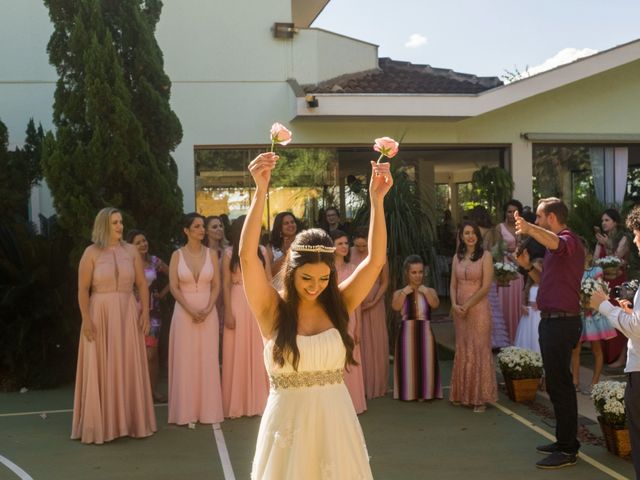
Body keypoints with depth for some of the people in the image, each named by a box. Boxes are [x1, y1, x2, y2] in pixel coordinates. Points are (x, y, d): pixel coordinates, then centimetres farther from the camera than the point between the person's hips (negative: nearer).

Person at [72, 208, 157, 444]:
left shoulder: (131, 251, 6)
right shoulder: (91, 253, -1)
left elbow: (142, 284, 7)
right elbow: (83, 289, -5)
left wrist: (145, 312, -1)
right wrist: (86, 319, -13)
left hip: (127, 315, 3)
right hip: (100, 314, -2)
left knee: (128, 368, 6)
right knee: (100, 369, 1)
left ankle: (129, 419, 16)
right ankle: (101, 423, 10)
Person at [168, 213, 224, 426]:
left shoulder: (211, 254, 4)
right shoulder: (177, 255, 0)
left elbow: (216, 286, 3)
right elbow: (174, 287, -4)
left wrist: (207, 310, -11)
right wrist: (191, 310, -13)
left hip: (208, 313, 2)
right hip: (184, 312, -1)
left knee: (208, 360, 3)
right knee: (185, 361, 1)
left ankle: (207, 410, 12)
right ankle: (186, 411, 9)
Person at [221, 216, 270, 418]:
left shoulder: (262, 251, 8)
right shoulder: (229, 253, 0)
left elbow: (269, 280, 7)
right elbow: (226, 285, -3)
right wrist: (228, 312, -9)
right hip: (239, 304, -2)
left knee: (259, 352, 5)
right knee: (238, 352, 2)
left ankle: (260, 400, 15)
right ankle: (238, 402, 10)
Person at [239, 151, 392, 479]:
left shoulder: (338, 305, -1)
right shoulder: (272, 309, -8)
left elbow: (376, 259, -7)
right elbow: (247, 256, -20)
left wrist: (377, 199, -15)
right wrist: (261, 192, -28)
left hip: (334, 420, 2)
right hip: (288, 420, -2)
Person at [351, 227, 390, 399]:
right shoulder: (350, 253, -6)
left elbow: (385, 282, 0)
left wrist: (374, 302, -8)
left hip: (374, 305, 0)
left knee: (376, 343, 5)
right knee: (356, 343, 2)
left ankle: (375, 385, 17)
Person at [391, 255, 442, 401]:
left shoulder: (430, 291, 7)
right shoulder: (399, 293, 5)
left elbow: (435, 304, -14)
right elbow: (396, 307, -16)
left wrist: (424, 290, -10)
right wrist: (405, 291, -10)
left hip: (425, 333, 1)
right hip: (407, 333, -1)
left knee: (426, 364, 1)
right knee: (408, 364, 2)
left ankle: (424, 392, 11)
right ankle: (409, 392, 11)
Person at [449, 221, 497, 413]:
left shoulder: (485, 256, -5)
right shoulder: (457, 257, 10)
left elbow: (486, 286, -10)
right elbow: (453, 285, 11)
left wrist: (467, 305, -11)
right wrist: (454, 304, -6)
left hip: (478, 308, -5)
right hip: (459, 310, 5)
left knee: (479, 350, -2)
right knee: (462, 351, 9)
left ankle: (480, 397, 5)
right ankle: (463, 394, 18)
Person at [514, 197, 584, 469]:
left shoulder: (569, 240, -13)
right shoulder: (555, 247, 19)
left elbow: (554, 242, -39)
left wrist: (529, 229, -50)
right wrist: (528, 266, 11)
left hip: (561, 322, -11)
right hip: (553, 321, 11)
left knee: (559, 385, -7)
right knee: (557, 384, 16)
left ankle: (567, 451, -1)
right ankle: (565, 441, 26)